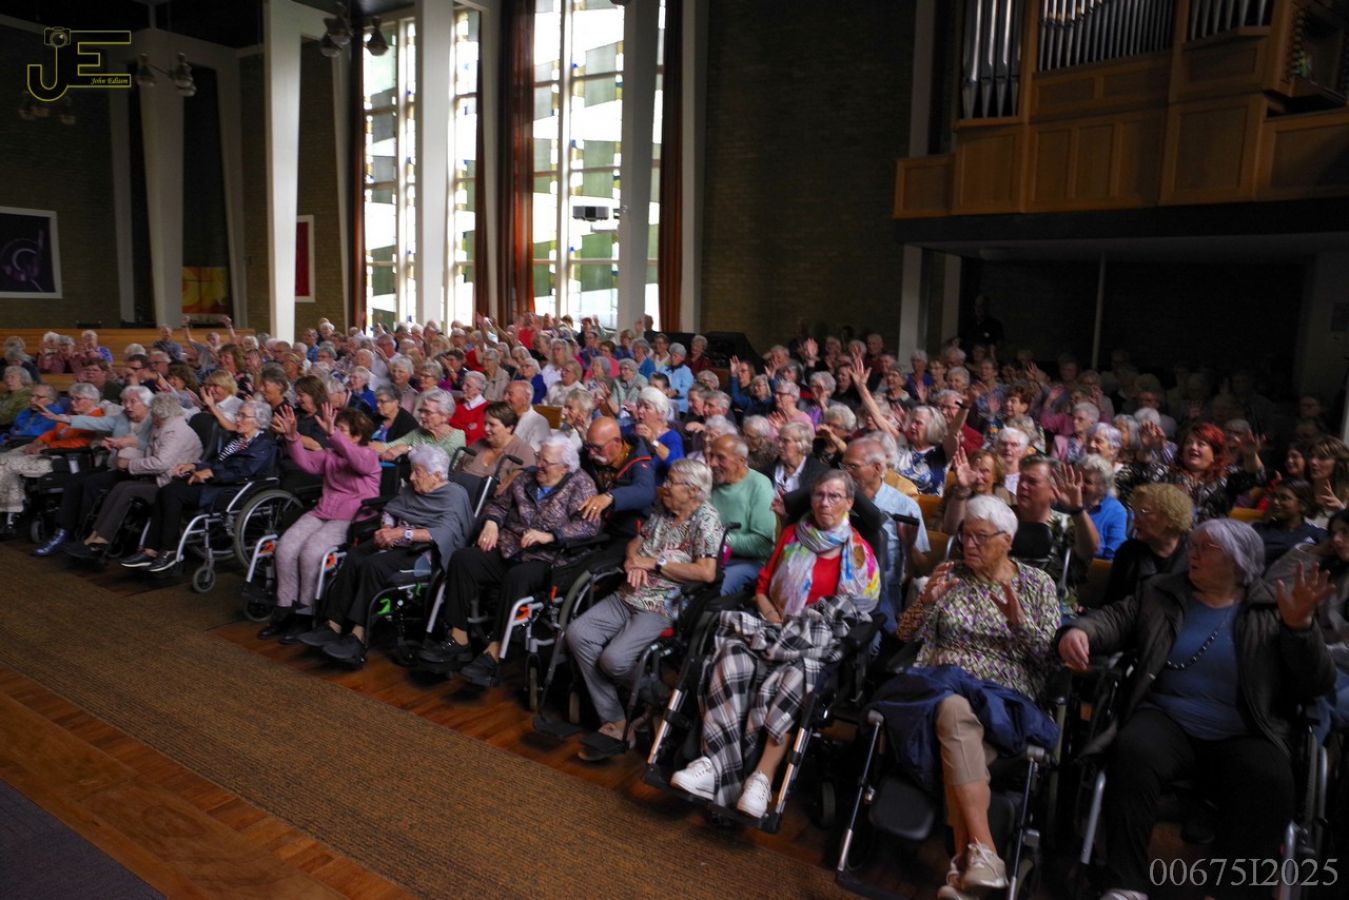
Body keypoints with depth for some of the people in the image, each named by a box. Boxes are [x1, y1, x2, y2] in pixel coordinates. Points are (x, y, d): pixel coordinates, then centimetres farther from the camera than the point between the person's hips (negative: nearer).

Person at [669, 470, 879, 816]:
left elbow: (855, 610, -2)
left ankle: (763, 777, -36)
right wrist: (776, 622, -4)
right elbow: (762, 588, 16)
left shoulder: (858, 551, 3)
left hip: (820, 642, -3)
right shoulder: (792, 535, 12)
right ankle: (717, 763, -34)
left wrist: (794, 633, -11)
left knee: (794, 676, -37)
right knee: (733, 658, -29)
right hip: (775, 628, 3)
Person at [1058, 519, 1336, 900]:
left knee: (1269, 783, -32)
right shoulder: (1160, 593, 16)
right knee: (1132, 753, -31)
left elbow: (1317, 685, 7)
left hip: (1242, 736, 0)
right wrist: (1080, 631, -17)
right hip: (1166, 721, 1)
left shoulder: (1271, 611, 11)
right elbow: (1115, 618, 6)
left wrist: (1300, 626, -9)